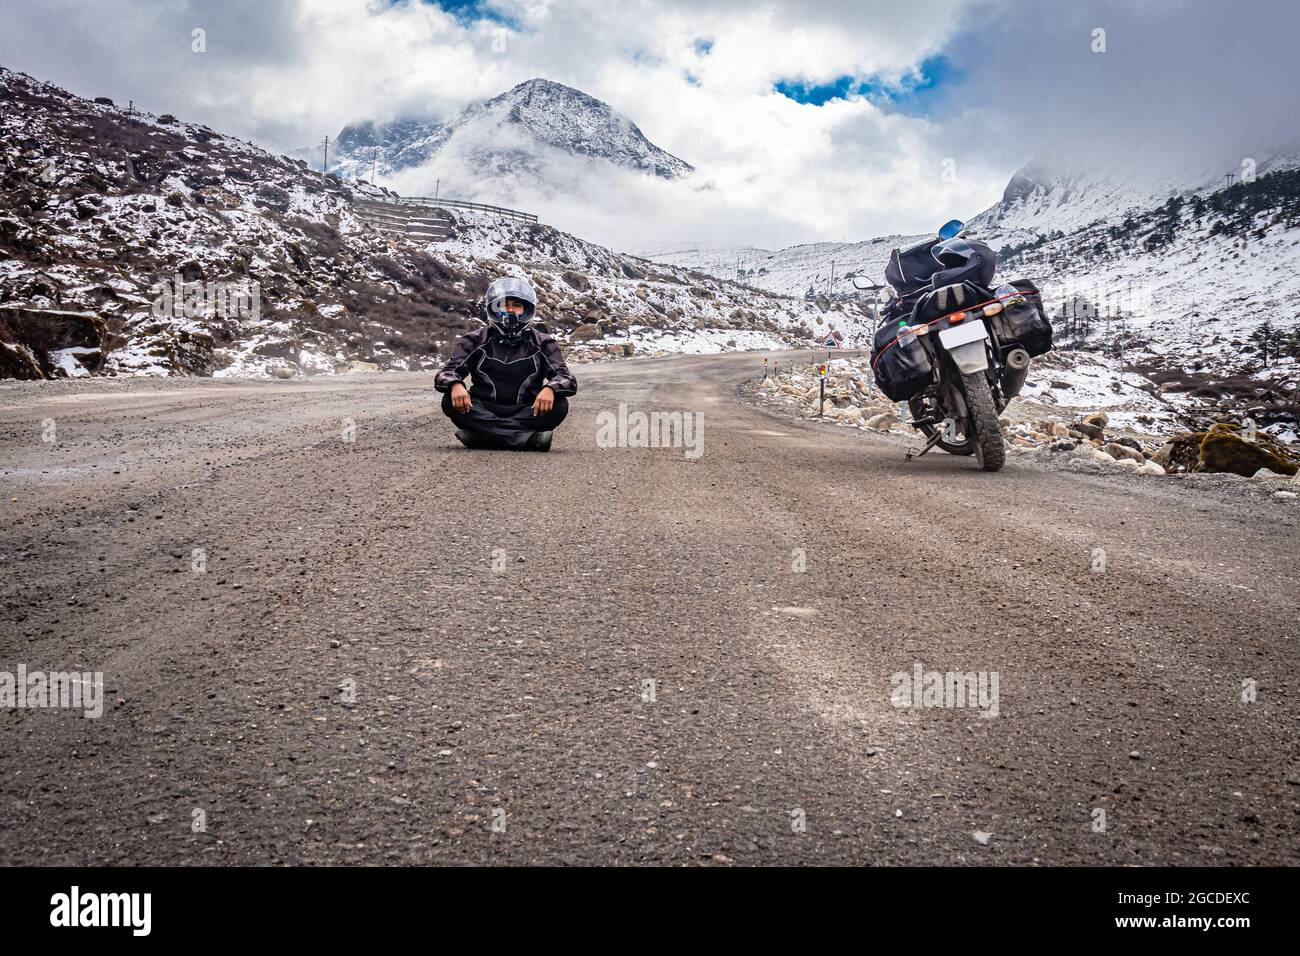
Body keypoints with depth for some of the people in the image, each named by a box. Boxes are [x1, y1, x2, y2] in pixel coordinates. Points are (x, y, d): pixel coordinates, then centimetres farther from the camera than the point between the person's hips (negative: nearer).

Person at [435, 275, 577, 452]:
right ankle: (529, 438, -37)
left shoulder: (542, 344, 8)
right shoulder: (476, 341, 9)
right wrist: (455, 384, -27)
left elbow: (568, 379, -4)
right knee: (451, 401, -27)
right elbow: (444, 374, -1)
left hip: (527, 413, 0)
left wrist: (550, 389, -29)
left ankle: (483, 434, -32)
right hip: (484, 412, 1)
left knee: (559, 405, -27)